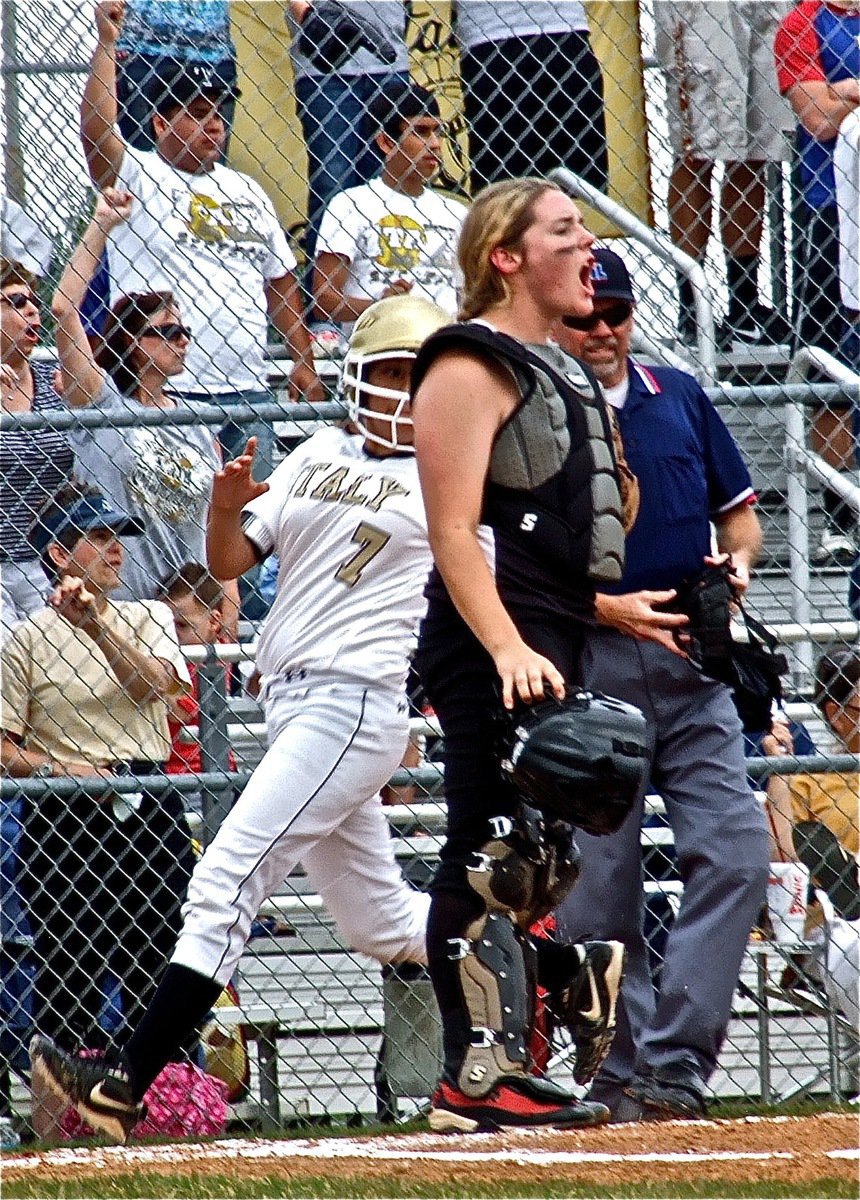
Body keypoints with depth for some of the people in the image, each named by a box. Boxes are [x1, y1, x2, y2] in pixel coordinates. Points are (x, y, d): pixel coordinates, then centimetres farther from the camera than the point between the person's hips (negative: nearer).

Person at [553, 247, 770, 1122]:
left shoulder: (680, 397, 13)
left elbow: (738, 508, 22)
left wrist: (737, 559, 0)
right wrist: (608, 608, -17)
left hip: (690, 664, 4)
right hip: (586, 665, -4)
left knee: (734, 853, -11)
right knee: (599, 885, -2)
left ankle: (674, 1067, -11)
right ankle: (622, 1079, 7)